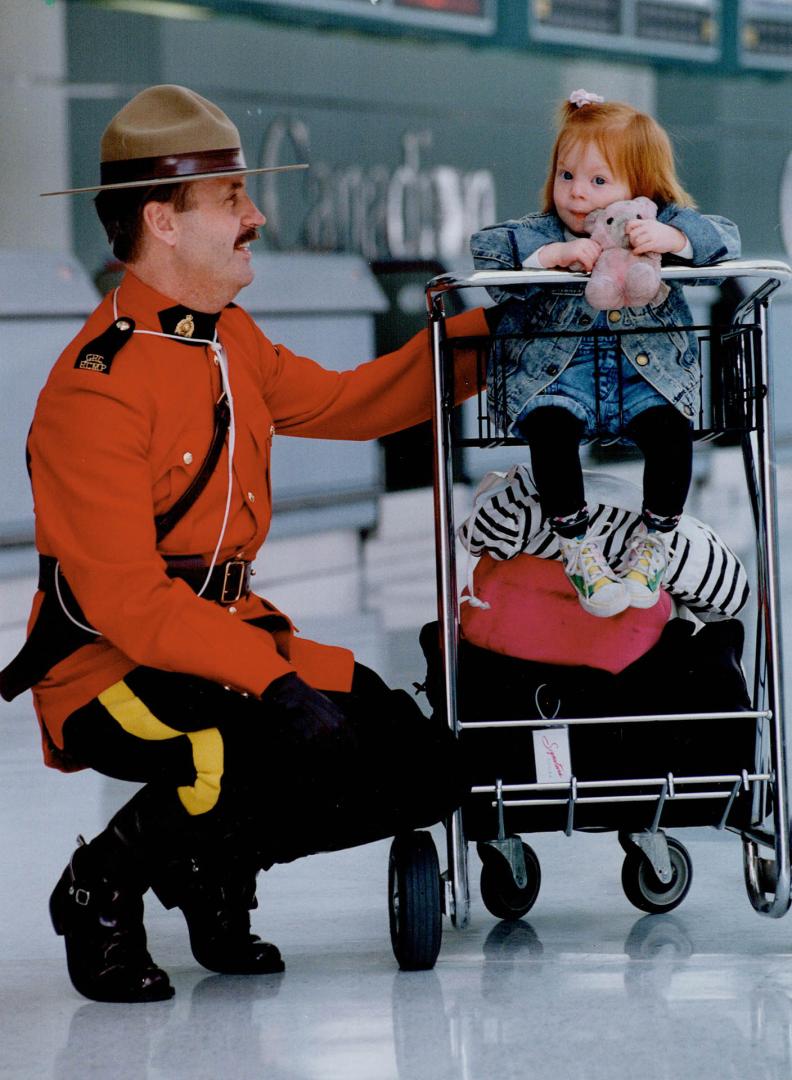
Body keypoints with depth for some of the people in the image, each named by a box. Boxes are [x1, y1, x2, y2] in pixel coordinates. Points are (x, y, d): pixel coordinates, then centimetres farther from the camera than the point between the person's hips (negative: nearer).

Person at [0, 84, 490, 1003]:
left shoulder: (230, 340, 9)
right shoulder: (96, 390, -20)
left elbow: (342, 404, 26)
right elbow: (127, 603, -25)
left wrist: (484, 333, 16)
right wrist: (268, 679, -32)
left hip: (230, 631, 9)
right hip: (111, 667, -9)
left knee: (426, 771, -2)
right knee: (308, 753, -34)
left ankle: (212, 870, 19)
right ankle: (102, 887, -8)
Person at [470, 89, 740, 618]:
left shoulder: (659, 224, 5)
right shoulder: (541, 232, 3)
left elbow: (725, 237, -5)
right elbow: (483, 251, -11)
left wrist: (674, 238, -25)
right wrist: (550, 253, -25)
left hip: (646, 370, 1)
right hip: (558, 371, 0)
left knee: (670, 426, -27)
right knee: (549, 425, -30)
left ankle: (654, 544, -6)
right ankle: (578, 549, -15)